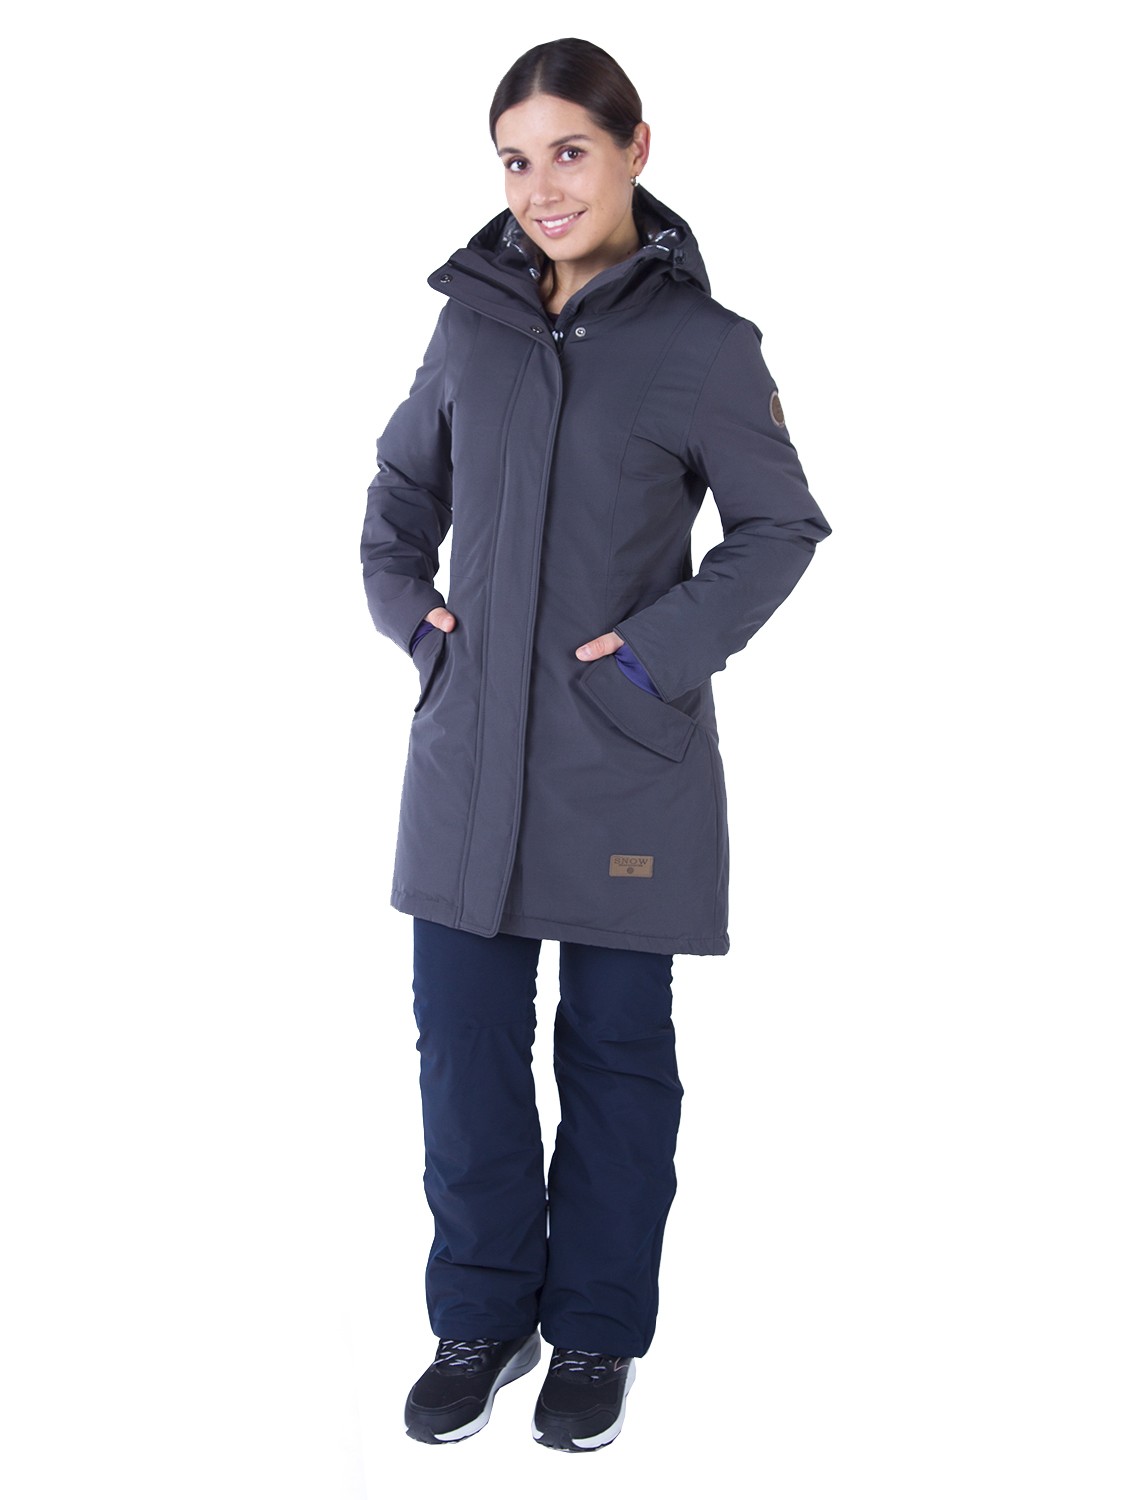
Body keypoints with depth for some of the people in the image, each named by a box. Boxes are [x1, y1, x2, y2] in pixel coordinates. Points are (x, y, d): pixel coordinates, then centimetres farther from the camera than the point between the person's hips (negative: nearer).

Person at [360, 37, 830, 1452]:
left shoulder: (705, 345, -7)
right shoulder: (473, 320, 4)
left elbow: (779, 527, 1)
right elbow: (404, 476, 18)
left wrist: (668, 643, -10)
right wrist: (402, 599, 3)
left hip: (625, 756, -3)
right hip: (472, 744, 3)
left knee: (615, 1047, 9)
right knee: (464, 1042, 8)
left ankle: (596, 1334, 26)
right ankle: (482, 1317, 27)